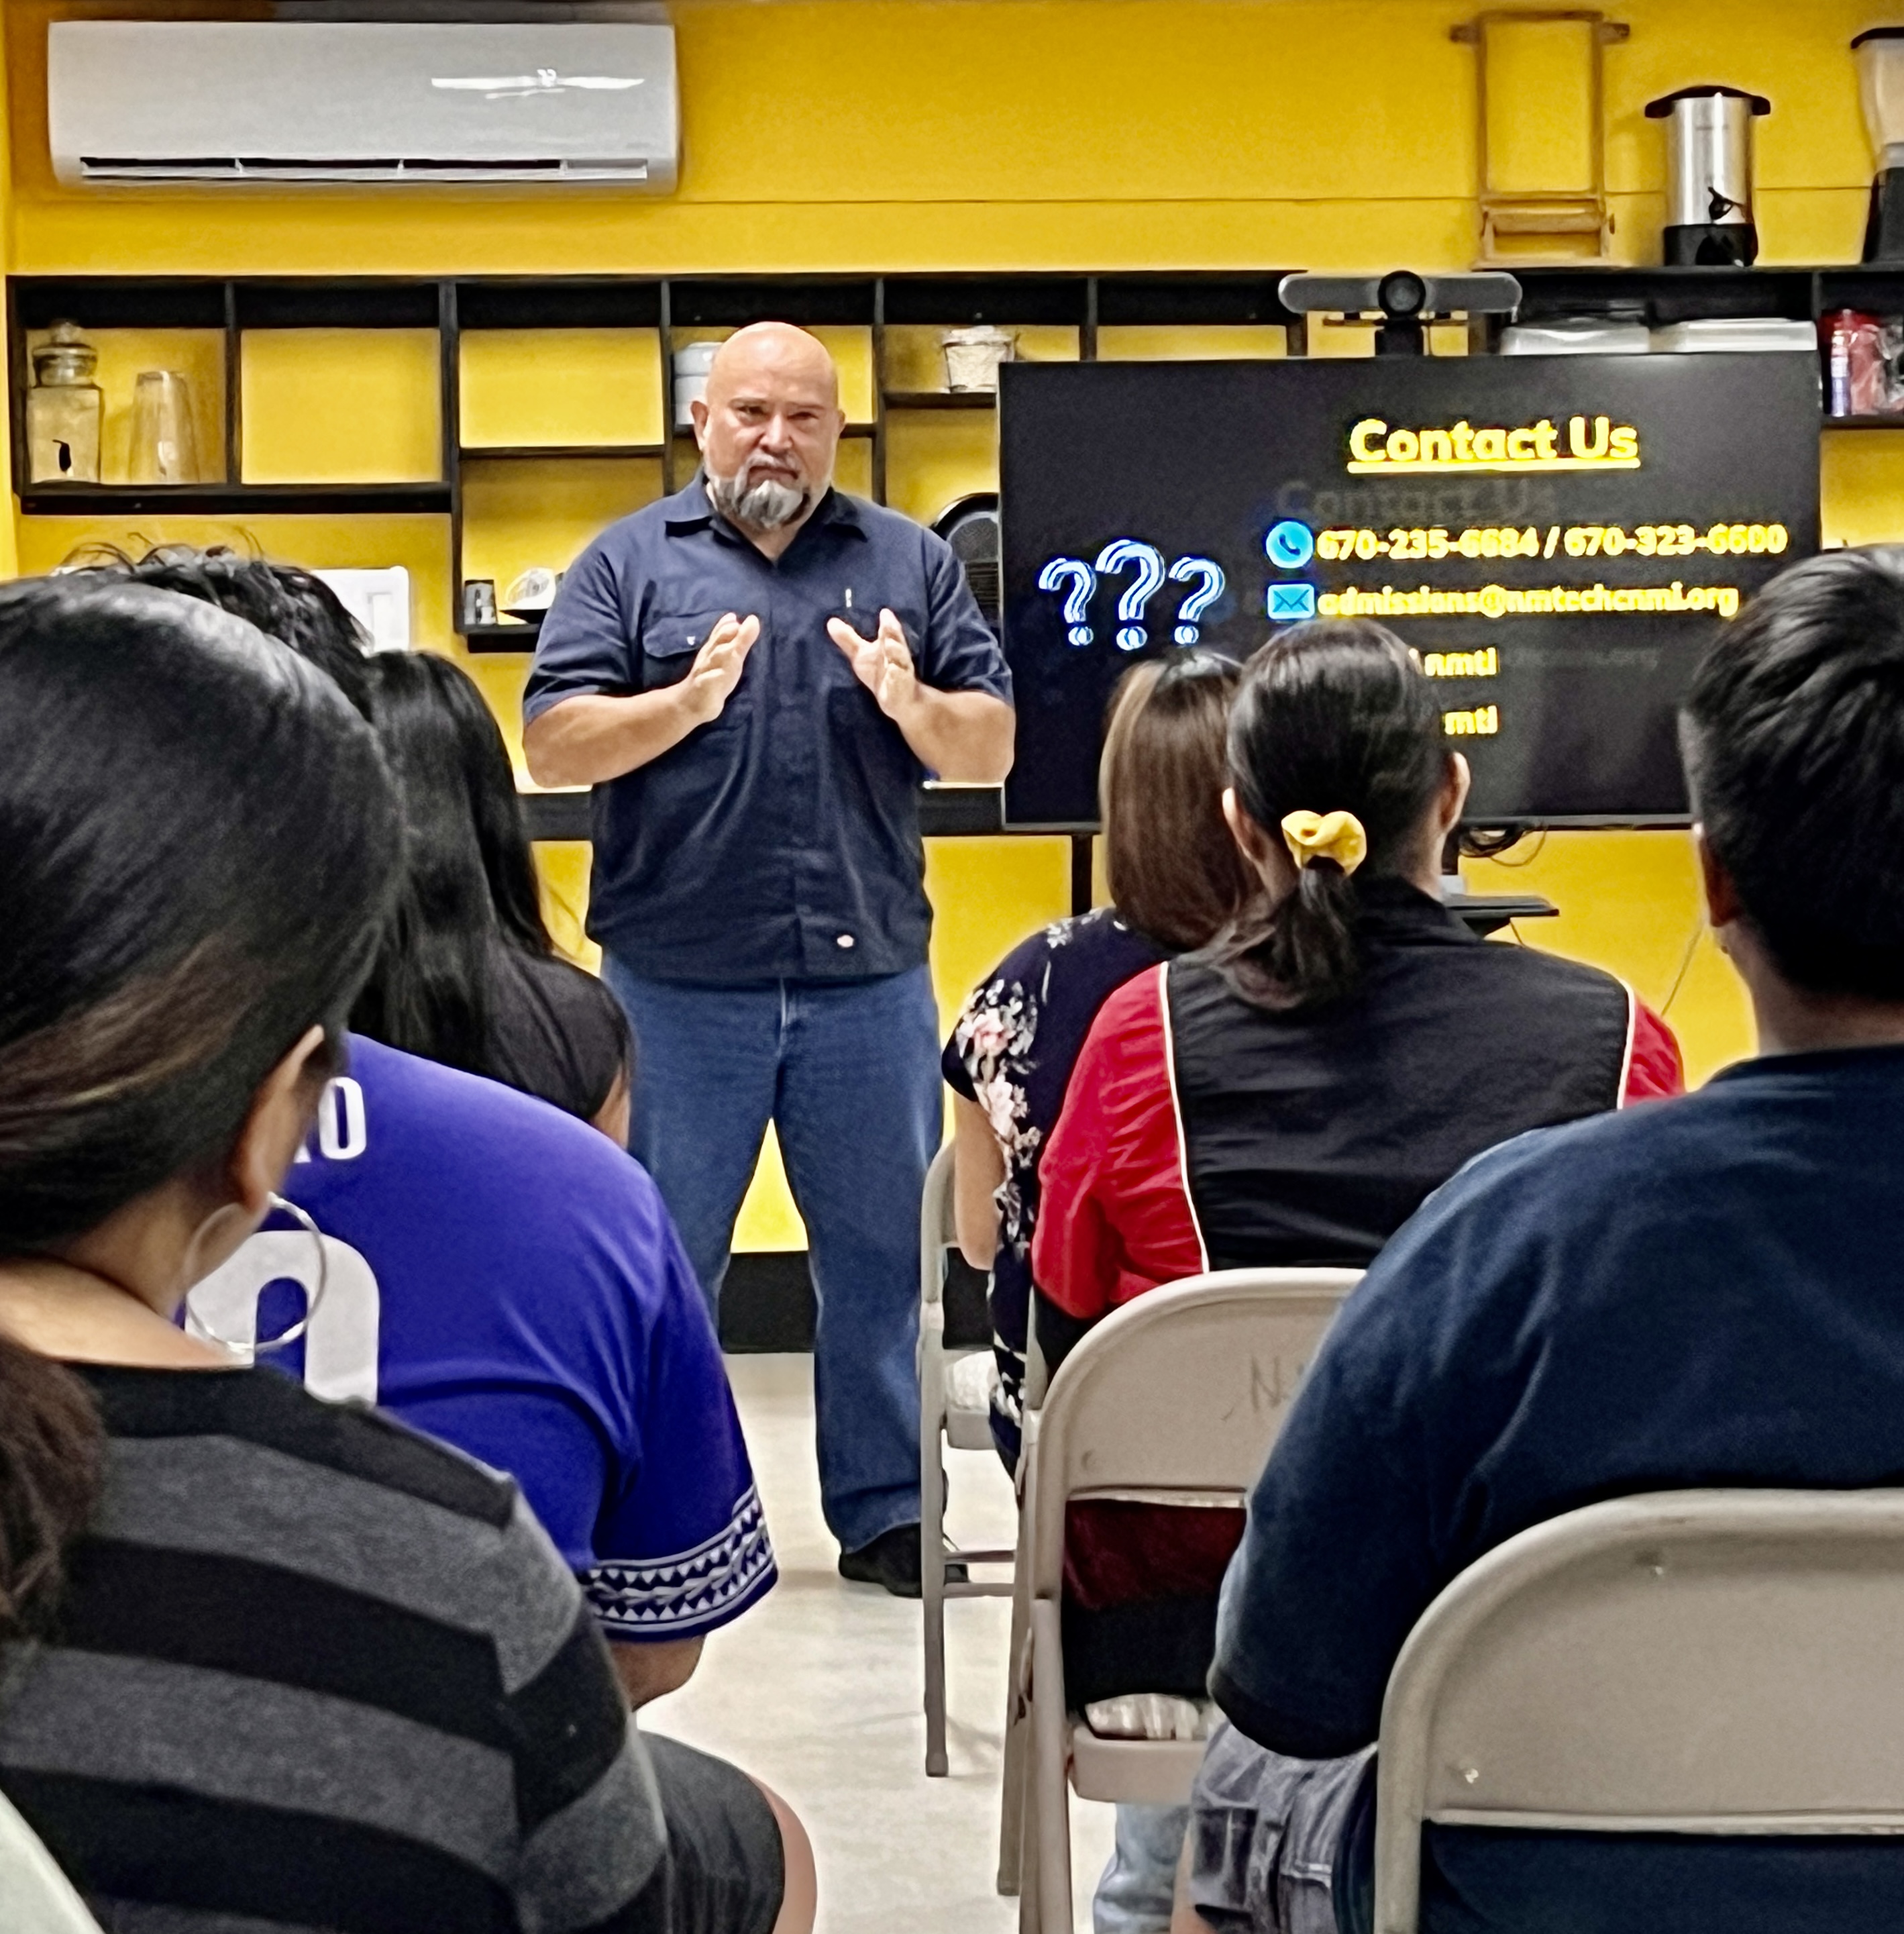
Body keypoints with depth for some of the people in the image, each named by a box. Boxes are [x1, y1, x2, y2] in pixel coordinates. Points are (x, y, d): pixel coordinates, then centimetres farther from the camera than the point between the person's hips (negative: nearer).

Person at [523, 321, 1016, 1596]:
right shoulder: (632, 561, 5)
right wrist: (686, 700, -18)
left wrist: (911, 702, -14)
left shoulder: (910, 564, 10)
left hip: (871, 979, 2)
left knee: (887, 1253, 8)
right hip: (679, 985, -2)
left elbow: (992, 750, 6)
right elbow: (552, 746, -3)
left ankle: (886, 1508, 20)